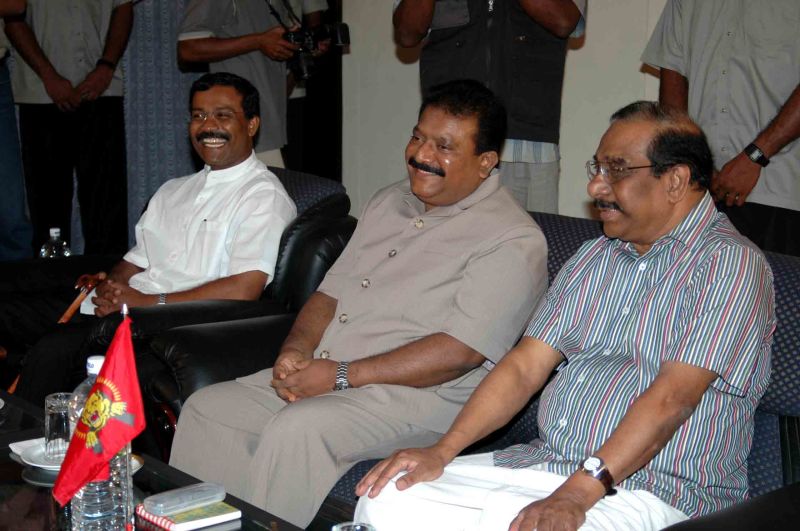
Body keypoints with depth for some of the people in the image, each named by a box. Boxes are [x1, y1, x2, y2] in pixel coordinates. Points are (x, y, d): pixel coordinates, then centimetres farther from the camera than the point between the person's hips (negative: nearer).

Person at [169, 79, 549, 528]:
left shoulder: (513, 241, -10)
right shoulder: (389, 202, 17)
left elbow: (462, 352, -20)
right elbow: (331, 291, 19)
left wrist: (342, 375, -19)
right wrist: (295, 351, -2)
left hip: (418, 396, -8)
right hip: (320, 375, 8)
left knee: (295, 429, -32)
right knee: (207, 407, -3)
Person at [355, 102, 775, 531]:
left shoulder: (732, 265, -7)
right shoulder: (593, 258, 16)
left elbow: (673, 396, -18)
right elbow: (525, 366, 9)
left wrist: (579, 493, -26)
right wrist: (442, 450, -4)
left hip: (650, 492, -6)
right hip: (543, 461, 7)